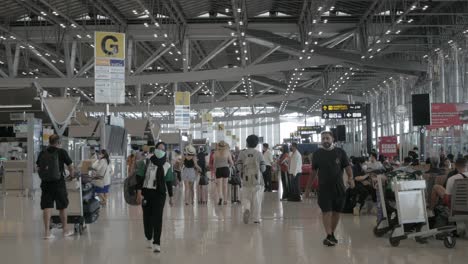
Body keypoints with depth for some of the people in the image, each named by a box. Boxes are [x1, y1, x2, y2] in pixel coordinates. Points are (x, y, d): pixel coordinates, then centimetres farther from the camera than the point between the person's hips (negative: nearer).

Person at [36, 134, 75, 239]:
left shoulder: (42, 154, 5)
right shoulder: (62, 152, -4)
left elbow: (38, 169, 9)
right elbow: (71, 166, 1)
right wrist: (72, 175, 20)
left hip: (45, 183, 3)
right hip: (58, 183, -3)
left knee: (46, 207, 4)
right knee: (62, 207, 10)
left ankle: (47, 232, 2)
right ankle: (65, 230, 21)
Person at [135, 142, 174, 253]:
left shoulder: (167, 166, 4)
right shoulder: (147, 162, -2)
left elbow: (169, 182, 11)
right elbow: (140, 177, -4)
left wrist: (171, 197, 12)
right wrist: (139, 193, -11)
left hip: (160, 194, 0)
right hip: (146, 192, 0)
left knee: (157, 217, -8)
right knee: (147, 217, 8)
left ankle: (156, 243, -9)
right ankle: (149, 238, 31)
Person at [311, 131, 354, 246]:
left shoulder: (340, 152, 2)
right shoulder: (317, 153, 4)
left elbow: (347, 166, -2)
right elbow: (314, 170, 11)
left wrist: (350, 178, -19)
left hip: (338, 187, 1)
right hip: (324, 187, -1)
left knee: (336, 211, 9)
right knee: (326, 211, -9)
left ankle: (332, 233, 24)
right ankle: (329, 236, -10)